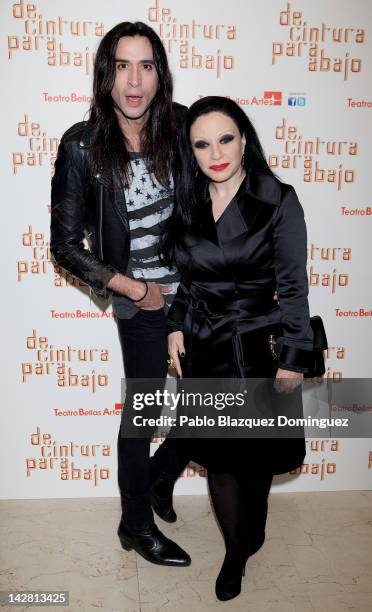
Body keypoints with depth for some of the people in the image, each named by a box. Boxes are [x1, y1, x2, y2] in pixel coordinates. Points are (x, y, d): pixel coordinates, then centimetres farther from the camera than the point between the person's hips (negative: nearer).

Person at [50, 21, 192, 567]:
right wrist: (136, 290, -11)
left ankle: (160, 477, 43)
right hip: (144, 303, -4)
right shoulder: (82, 147, -14)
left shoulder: (181, 125, -5)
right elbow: (66, 245, -9)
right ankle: (137, 524, 36)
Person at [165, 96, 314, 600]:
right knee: (218, 455, 10)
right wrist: (176, 328, 1)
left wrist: (294, 359, -11)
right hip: (203, 351, 3)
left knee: (256, 455, 14)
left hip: (257, 348, -3)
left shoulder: (278, 201, -10)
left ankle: (250, 538, 43)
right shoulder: (187, 204, 3)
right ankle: (237, 550, 34)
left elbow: (293, 287, -10)